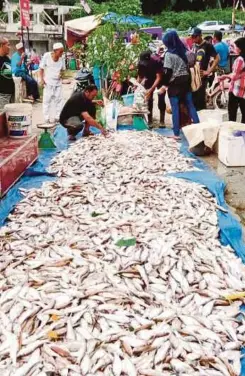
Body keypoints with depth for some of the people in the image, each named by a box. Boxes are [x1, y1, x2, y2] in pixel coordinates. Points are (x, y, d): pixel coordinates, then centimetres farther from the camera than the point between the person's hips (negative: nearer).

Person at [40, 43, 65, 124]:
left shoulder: (61, 58, 0)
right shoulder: (46, 56, -8)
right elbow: (41, 68, -2)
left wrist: (61, 74, -8)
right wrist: (42, 79, -9)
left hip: (58, 82, 3)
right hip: (48, 82, -3)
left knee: (58, 99, 5)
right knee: (47, 100, -2)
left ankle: (57, 117, 14)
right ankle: (47, 119, 2)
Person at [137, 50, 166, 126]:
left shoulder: (157, 61, -36)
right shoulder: (141, 63, -24)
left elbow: (159, 78, -34)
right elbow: (140, 76, -12)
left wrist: (151, 90, -43)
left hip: (160, 79, -3)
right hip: (149, 79, 3)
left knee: (161, 99, -10)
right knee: (148, 99, -4)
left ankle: (162, 121, -5)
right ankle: (149, 120, 1)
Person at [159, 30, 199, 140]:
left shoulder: (169, 54, -12)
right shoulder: (184, 51, 7)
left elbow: (168, 71, -15)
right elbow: (189, 65, 8)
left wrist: (164, 85, -9)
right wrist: (189, 80, 14)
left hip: (174, 83, -6)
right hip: (185, 81, 6)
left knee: (175, 109, 0)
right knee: (190, 106, 10)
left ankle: (176, 134, 3)